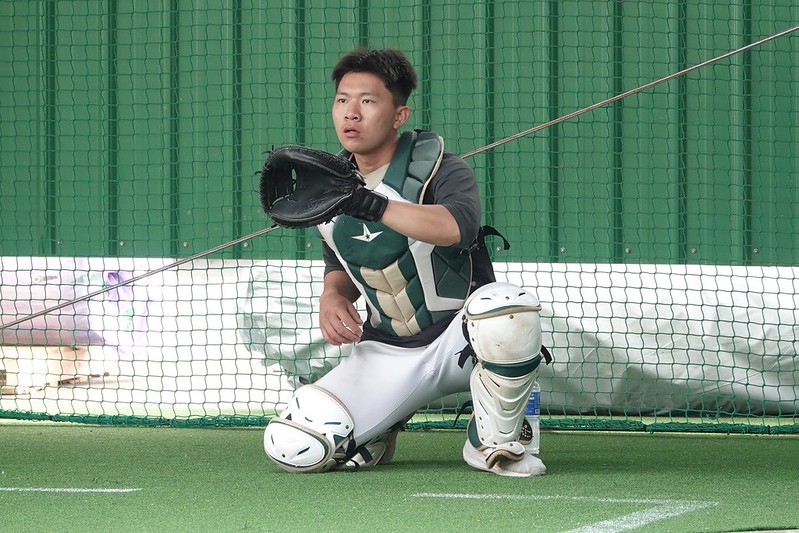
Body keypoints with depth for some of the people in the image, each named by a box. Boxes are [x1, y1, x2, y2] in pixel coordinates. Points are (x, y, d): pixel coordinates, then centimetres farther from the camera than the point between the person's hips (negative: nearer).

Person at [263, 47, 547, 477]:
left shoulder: (438, 169, -14)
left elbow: (457, 227, -38)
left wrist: (369, 204, -44)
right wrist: (332, 296, -4)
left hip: (458, 338, -4)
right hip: (387, 353, 4)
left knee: (510, 311, -40)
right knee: (293, 447, -18)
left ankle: (493, 443, -14)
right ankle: (380, 428, 17)